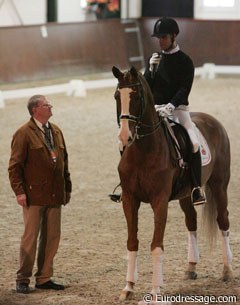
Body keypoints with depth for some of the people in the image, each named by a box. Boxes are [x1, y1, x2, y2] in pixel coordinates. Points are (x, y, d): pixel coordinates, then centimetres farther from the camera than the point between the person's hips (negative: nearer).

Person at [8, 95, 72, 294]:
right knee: (30, 237, -2)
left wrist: (67, 188, 14)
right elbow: (15, 166, -9)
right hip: (34, 195, -6)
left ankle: (44, 278, 17)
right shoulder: (24, 133, -7)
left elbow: (64, 161, 18)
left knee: (52, 238, 8)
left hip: (55, 195, 6)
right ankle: (23, 279, 6)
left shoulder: (56, 131, 13)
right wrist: (19, 191, -16)